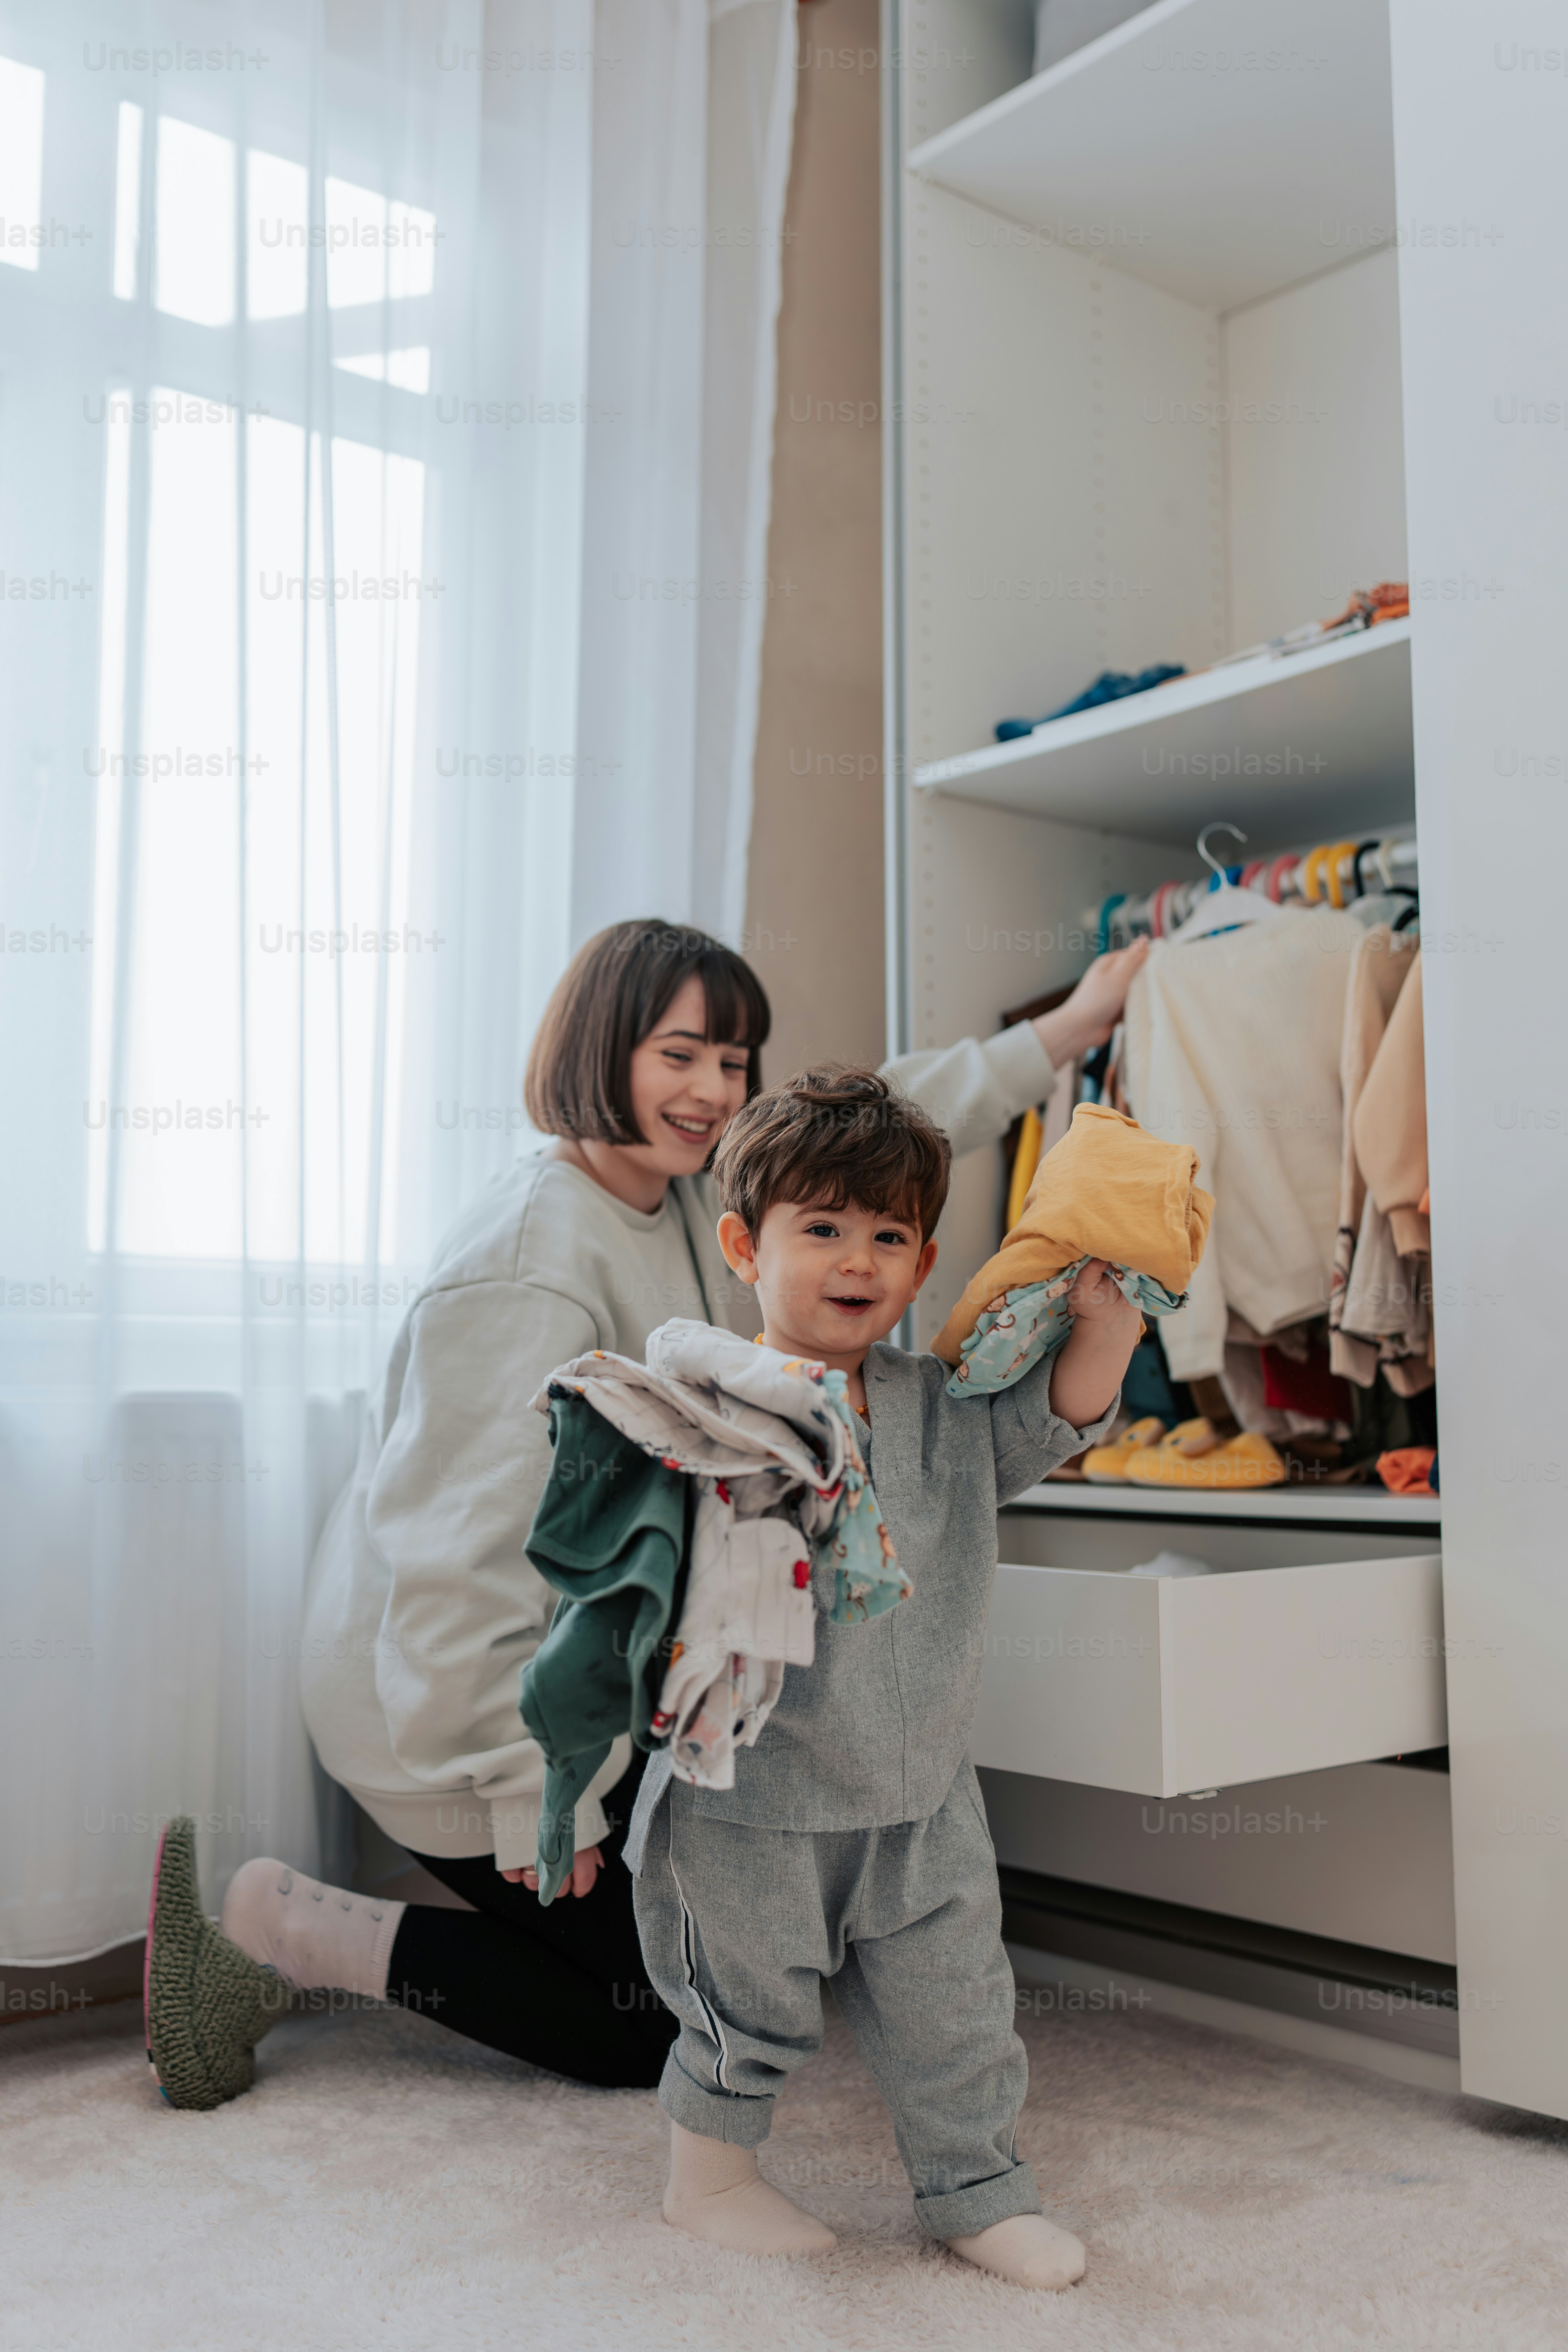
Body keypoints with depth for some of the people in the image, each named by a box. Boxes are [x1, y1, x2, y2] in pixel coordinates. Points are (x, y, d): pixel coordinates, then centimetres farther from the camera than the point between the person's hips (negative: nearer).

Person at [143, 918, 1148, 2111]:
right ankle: (296, 1934, 6)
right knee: (655, 2027, 1)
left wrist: (1069, 1027, 11)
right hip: (458, 1714, -9)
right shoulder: (530, 1268, -26)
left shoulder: (696, 1196, 1)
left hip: (591, 1682, 9)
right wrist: (535, 1799, -23)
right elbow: (469, 1549, -28)